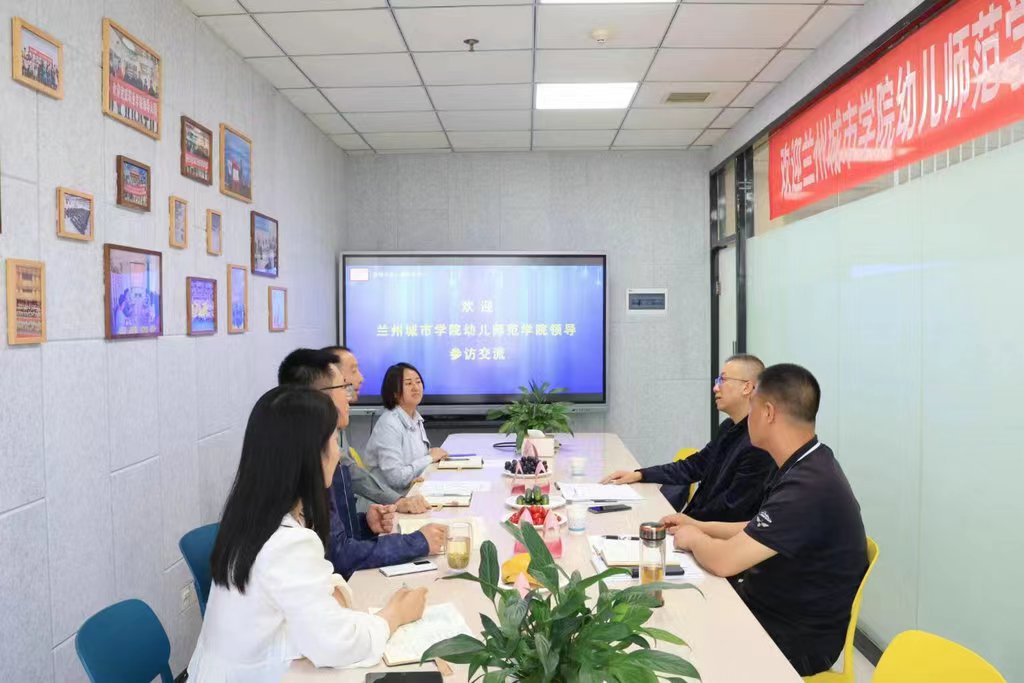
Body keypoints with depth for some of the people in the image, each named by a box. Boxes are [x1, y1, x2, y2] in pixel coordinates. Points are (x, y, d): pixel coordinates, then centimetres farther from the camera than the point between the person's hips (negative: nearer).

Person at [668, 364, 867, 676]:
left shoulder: (809, 486, -31)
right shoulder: (808, 465, 2)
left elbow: (724, 560, -29)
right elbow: (759, 531, 15)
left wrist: (694, 539, -9)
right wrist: (699, 526, 11)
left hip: (793, 640, -8)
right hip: (772, 607, 8)